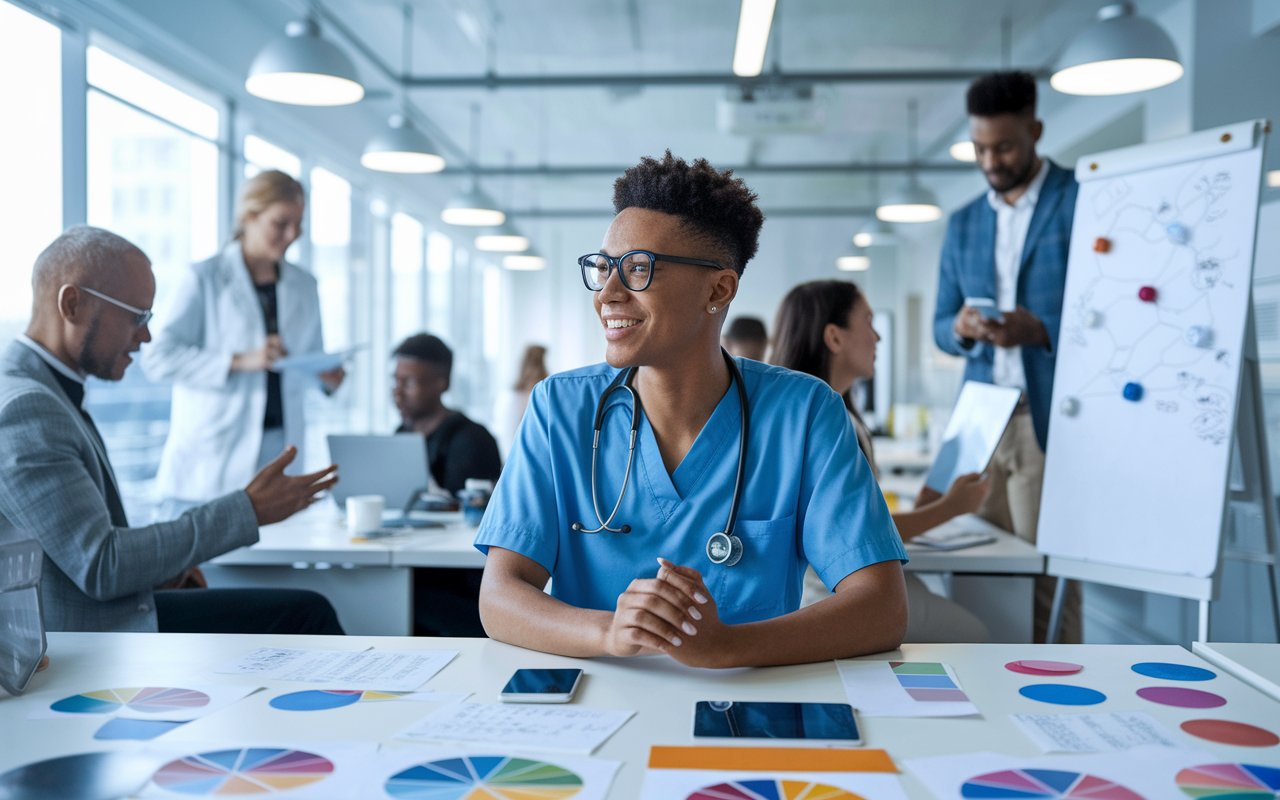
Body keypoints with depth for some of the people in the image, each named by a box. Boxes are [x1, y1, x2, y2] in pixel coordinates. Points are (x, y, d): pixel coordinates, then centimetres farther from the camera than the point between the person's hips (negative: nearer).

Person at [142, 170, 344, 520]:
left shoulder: (304, 287, 14)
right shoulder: (205, 279, -1)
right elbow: (158, 358, -10)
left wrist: (327, 376, -1)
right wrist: (240, 360, -19)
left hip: (279, 454, 4)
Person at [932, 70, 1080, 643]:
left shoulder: (1083, 202, 0)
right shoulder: (963, 225, 17)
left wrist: (1039, 330, -18)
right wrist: (961, 328, -6)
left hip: (1048, 420, -5)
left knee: (1047, 573, -6)